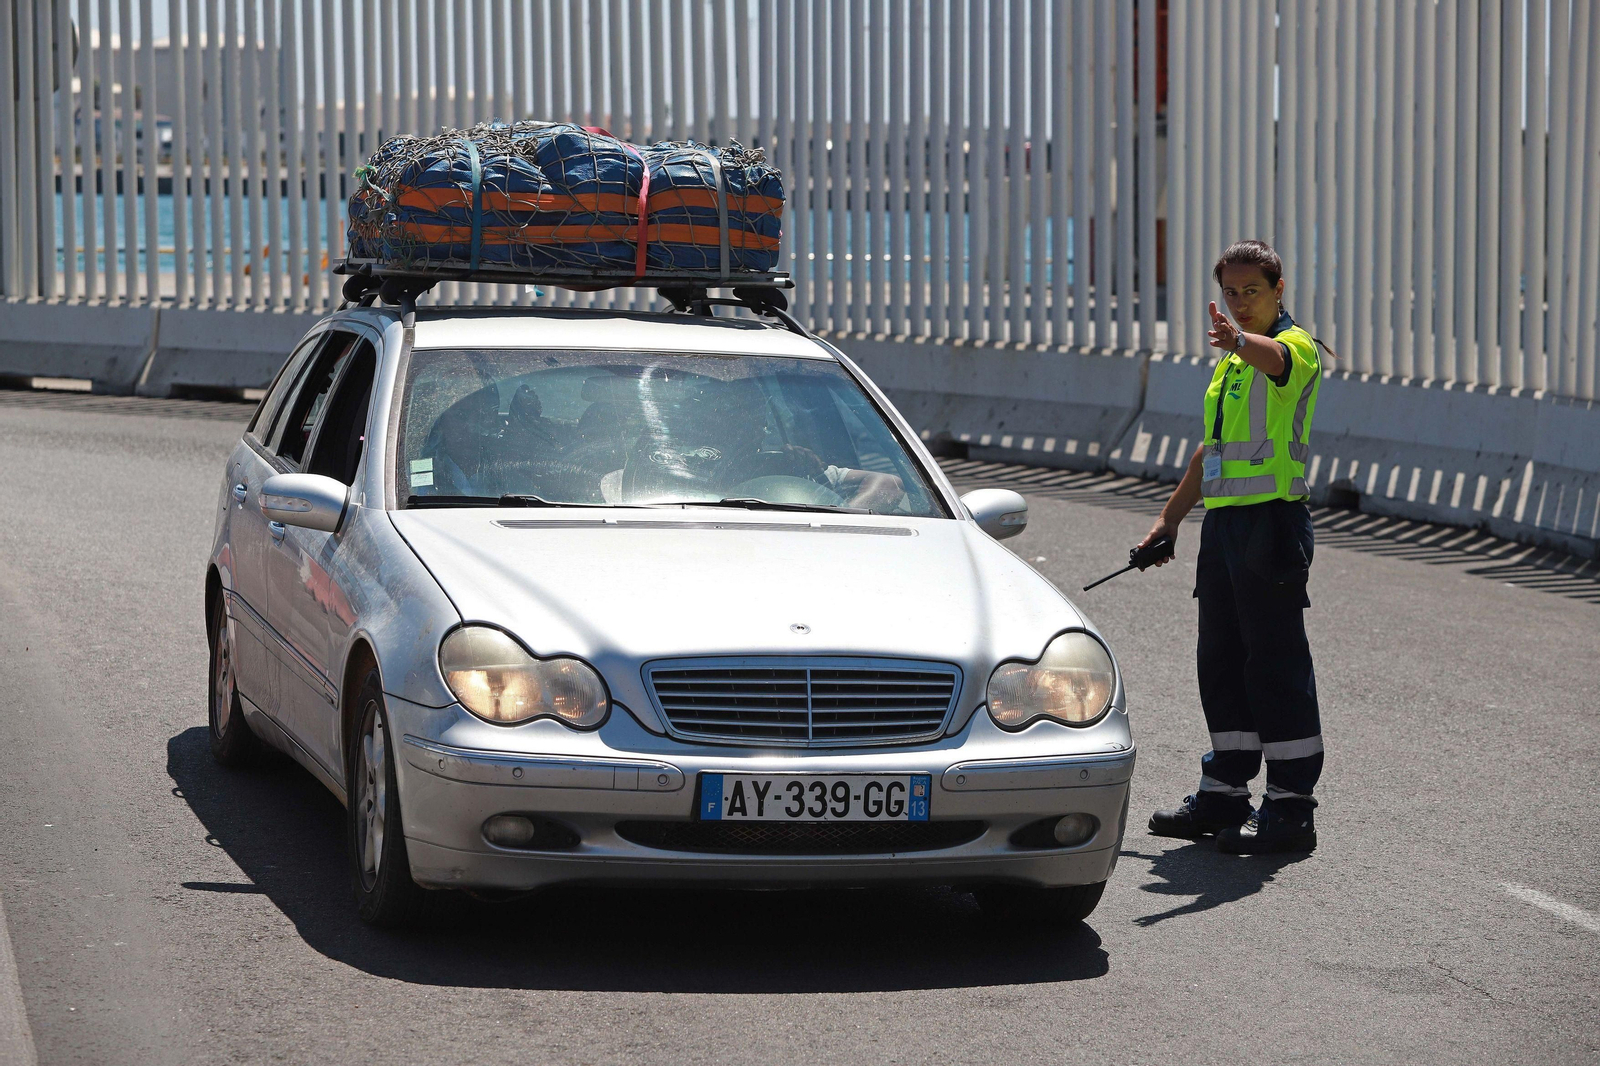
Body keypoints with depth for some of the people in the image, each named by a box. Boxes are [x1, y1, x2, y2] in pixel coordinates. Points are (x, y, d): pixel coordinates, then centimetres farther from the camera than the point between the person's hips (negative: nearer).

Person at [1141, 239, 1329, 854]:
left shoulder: (1296, 347, -7)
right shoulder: (1232, 362, 20)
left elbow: (1274, 356, -34)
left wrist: (1240, 341, -56)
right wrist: (1169, 518, 25)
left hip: (1272, 520, -9)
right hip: (1223, 521, 9)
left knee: (1277, 662, -7)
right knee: (1221, 660, 13)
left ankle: (1290, 808, -4)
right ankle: (1225, 794, 22)